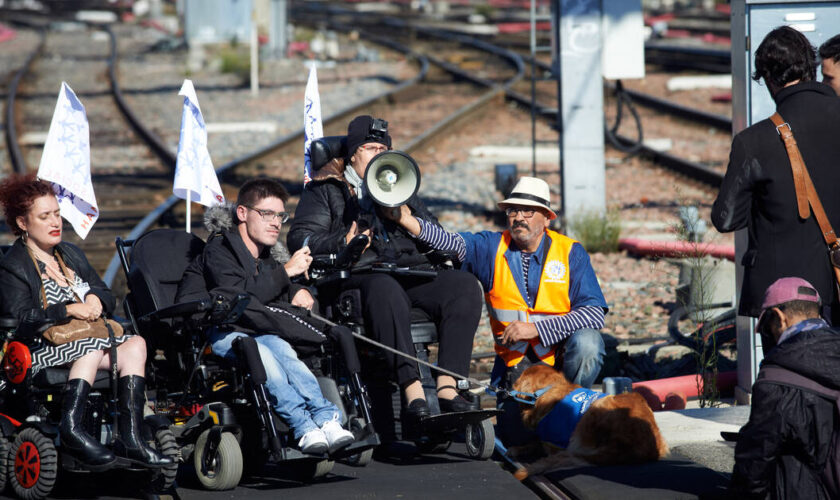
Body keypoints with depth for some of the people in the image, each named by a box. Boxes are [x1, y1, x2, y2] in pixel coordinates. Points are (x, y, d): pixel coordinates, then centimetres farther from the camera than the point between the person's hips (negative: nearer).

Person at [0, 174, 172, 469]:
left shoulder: (71, 254, 24)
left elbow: (108, 298, 20)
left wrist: (95, 299, -4)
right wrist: (68, 310, -19)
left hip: (88, 341, 7)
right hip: (38, 351, -7)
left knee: (135, 345, -19)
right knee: (93, 345, -35)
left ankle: (130, 438, -30)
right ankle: (71, 429, -43)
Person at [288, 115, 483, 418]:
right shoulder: (326, 190, 20)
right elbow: (299, 238, 6)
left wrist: (410, 220, 4)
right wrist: (342, 243, -12)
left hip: (412, 271, 5)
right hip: (359, 275, -5)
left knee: (464, 284, -26)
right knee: (385, 289, -42)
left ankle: (448, 386, -37)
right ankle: (412, 390, -51)